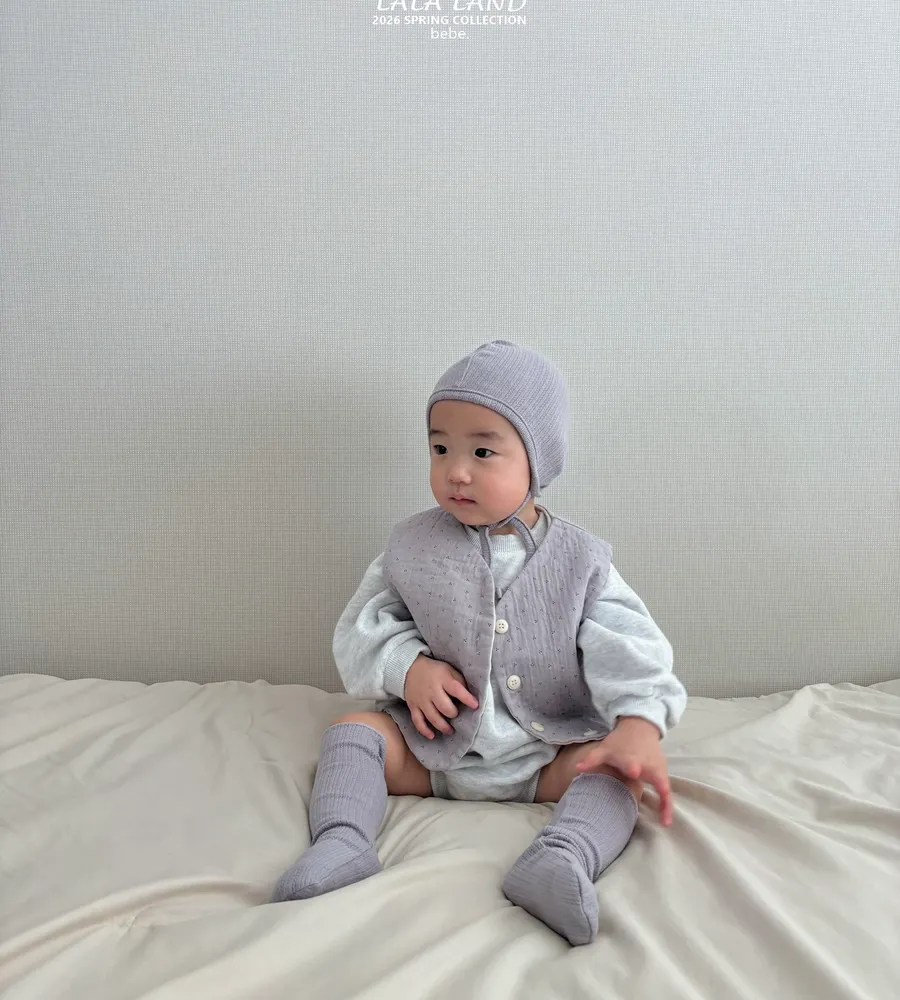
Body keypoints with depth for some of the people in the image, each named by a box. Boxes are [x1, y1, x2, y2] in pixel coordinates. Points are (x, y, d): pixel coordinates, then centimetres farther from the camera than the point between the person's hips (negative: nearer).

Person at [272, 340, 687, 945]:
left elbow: (625, 647, -14)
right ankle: (343, 841, -26)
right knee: (354, 731, -16)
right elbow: (363, 627, 3)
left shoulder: (579, 561, -7)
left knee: (616, 766, -24)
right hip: (433, 747, 1)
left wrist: (639, 724, -32)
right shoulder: (413, 546, -2)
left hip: (548, 754, -1)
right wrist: (407, 667, -17)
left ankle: (564, 860, -38)